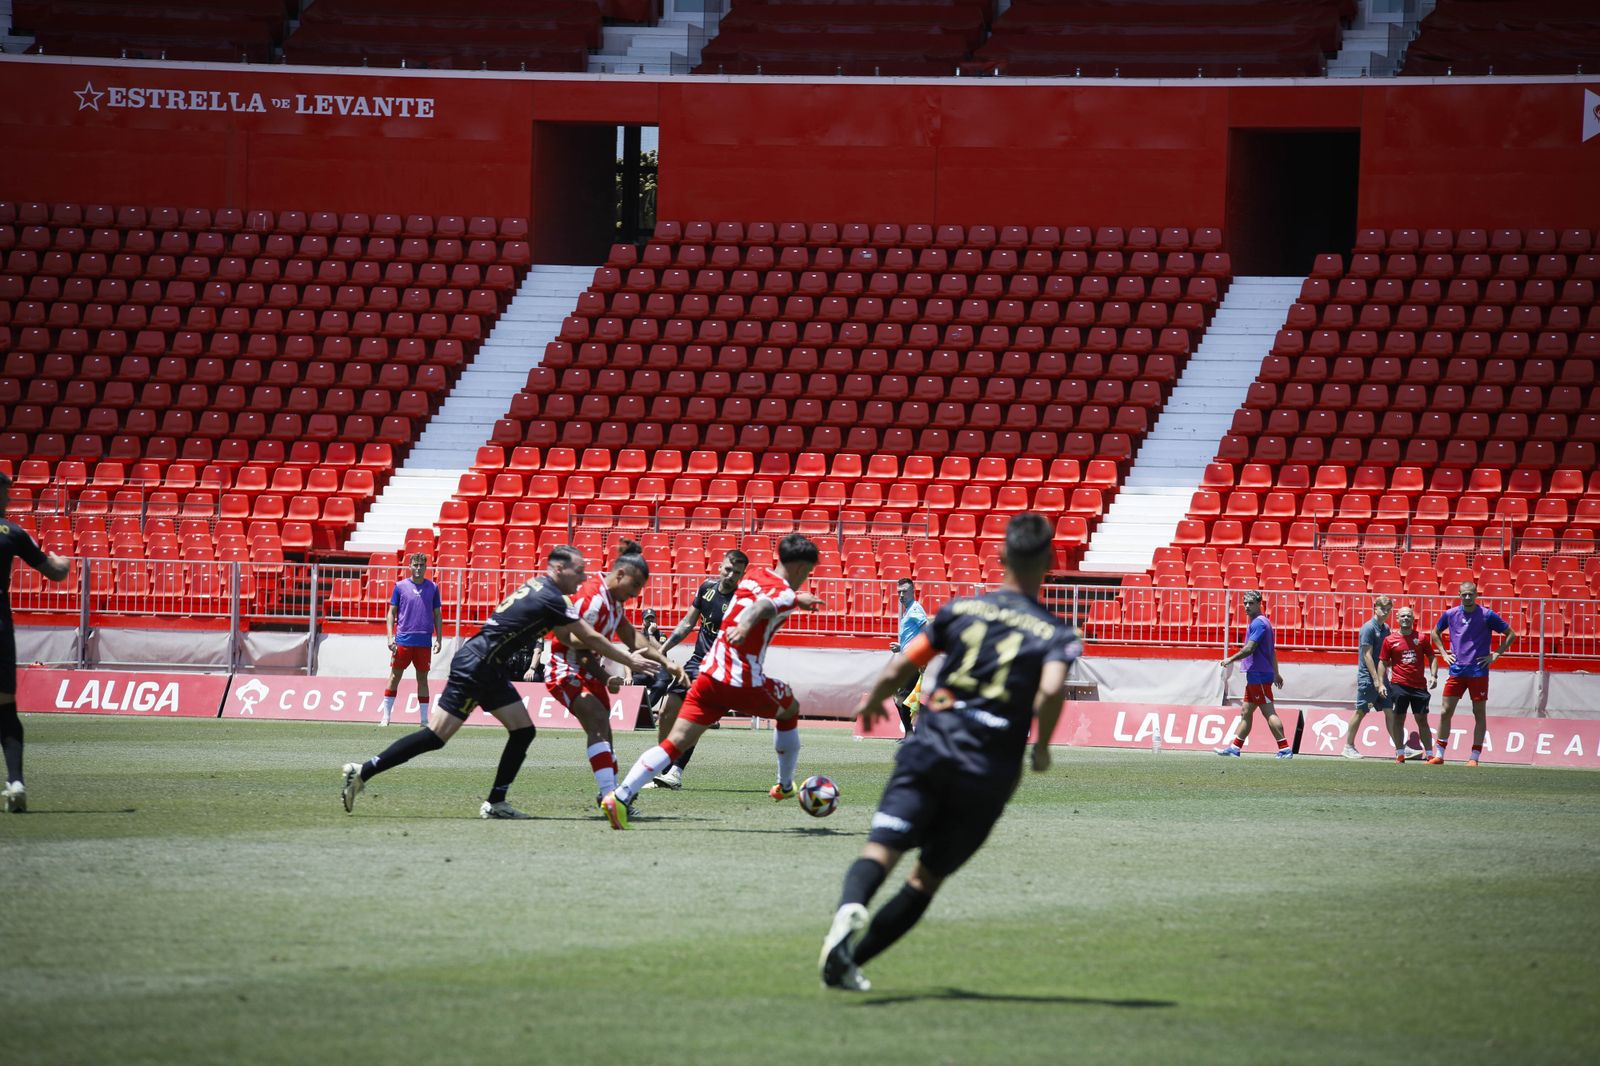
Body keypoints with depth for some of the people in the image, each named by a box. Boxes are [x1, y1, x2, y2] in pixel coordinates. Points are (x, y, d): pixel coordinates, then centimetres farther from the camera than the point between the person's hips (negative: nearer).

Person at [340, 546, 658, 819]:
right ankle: (363, 772, -8)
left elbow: (568, 636, 24)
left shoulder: (537, 588, 14)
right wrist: (629, 661, 1)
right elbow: (591, 639, -10)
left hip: (490, 670, 10)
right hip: (475, 666, -10)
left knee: (523, 731, 7)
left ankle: (495, 803, 9)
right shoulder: (552, 599, -15)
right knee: (436, 736, -11)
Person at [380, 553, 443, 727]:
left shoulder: (432, 588, 7)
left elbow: (437, 615, 11)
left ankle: (424, 718, 10)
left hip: (424, 642, 1)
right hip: (403, 640, -1)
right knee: (395, 677, 1)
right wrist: (390, 637, -5)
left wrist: (438, 639, 3)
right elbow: (391, 612, 5)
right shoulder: (400, 586, 3)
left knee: (422, 679, 5)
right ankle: (386, 716, 5)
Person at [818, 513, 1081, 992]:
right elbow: (1052, 688, -17)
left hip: (930, 748, 0)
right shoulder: (1056, 634, 3)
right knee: (928, 877, 12)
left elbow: (899, 669, 9)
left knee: (881, 850, -12)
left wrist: (873, 700, 30)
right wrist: (1041, 748, -1)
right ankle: (850, 960, 4)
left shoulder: (961, 609, 9)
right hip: (991, 768, 0)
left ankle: (849, 911, -45)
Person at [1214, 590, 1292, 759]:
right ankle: (1234, 747, 14)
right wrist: (1276, 673, 32)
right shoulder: (1263, 622, 18)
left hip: (1259, 676, -10)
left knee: (1269, 713, -10)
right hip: (1254, 676, 10)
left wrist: (1231, 659, -13)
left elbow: (1249, 648, -21)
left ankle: (1285, 749, -11)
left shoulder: (1258, 623, -13)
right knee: (1246, 712, 11)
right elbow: (1272, 651, 26)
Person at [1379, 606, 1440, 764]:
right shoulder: (1390, 640, 5)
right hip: (1399, 685, -1)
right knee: (1398, 719, -1)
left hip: (1419, 686, 1)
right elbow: (1383, 662, 7)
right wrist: (1381, 683, -2)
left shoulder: (1422, 638, 7)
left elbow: (1432, 658, 12)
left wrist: (1433, 675, -3)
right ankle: (1400, 753, 6)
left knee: (1422, 720, 2)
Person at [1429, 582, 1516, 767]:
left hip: (1478, 671, -2)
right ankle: (1438, 755, 7)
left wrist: (1495, 655, -2)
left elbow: (1510, 634, 4)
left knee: (1479, 713, 1)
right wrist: (1444, 653, 13)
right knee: (1445, 712, 0)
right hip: (1456, 671, 2)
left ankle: (1475, 757, 7)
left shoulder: (1487, 615, -3)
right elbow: (1436, 632, 25)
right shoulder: (1450, 614, 6)